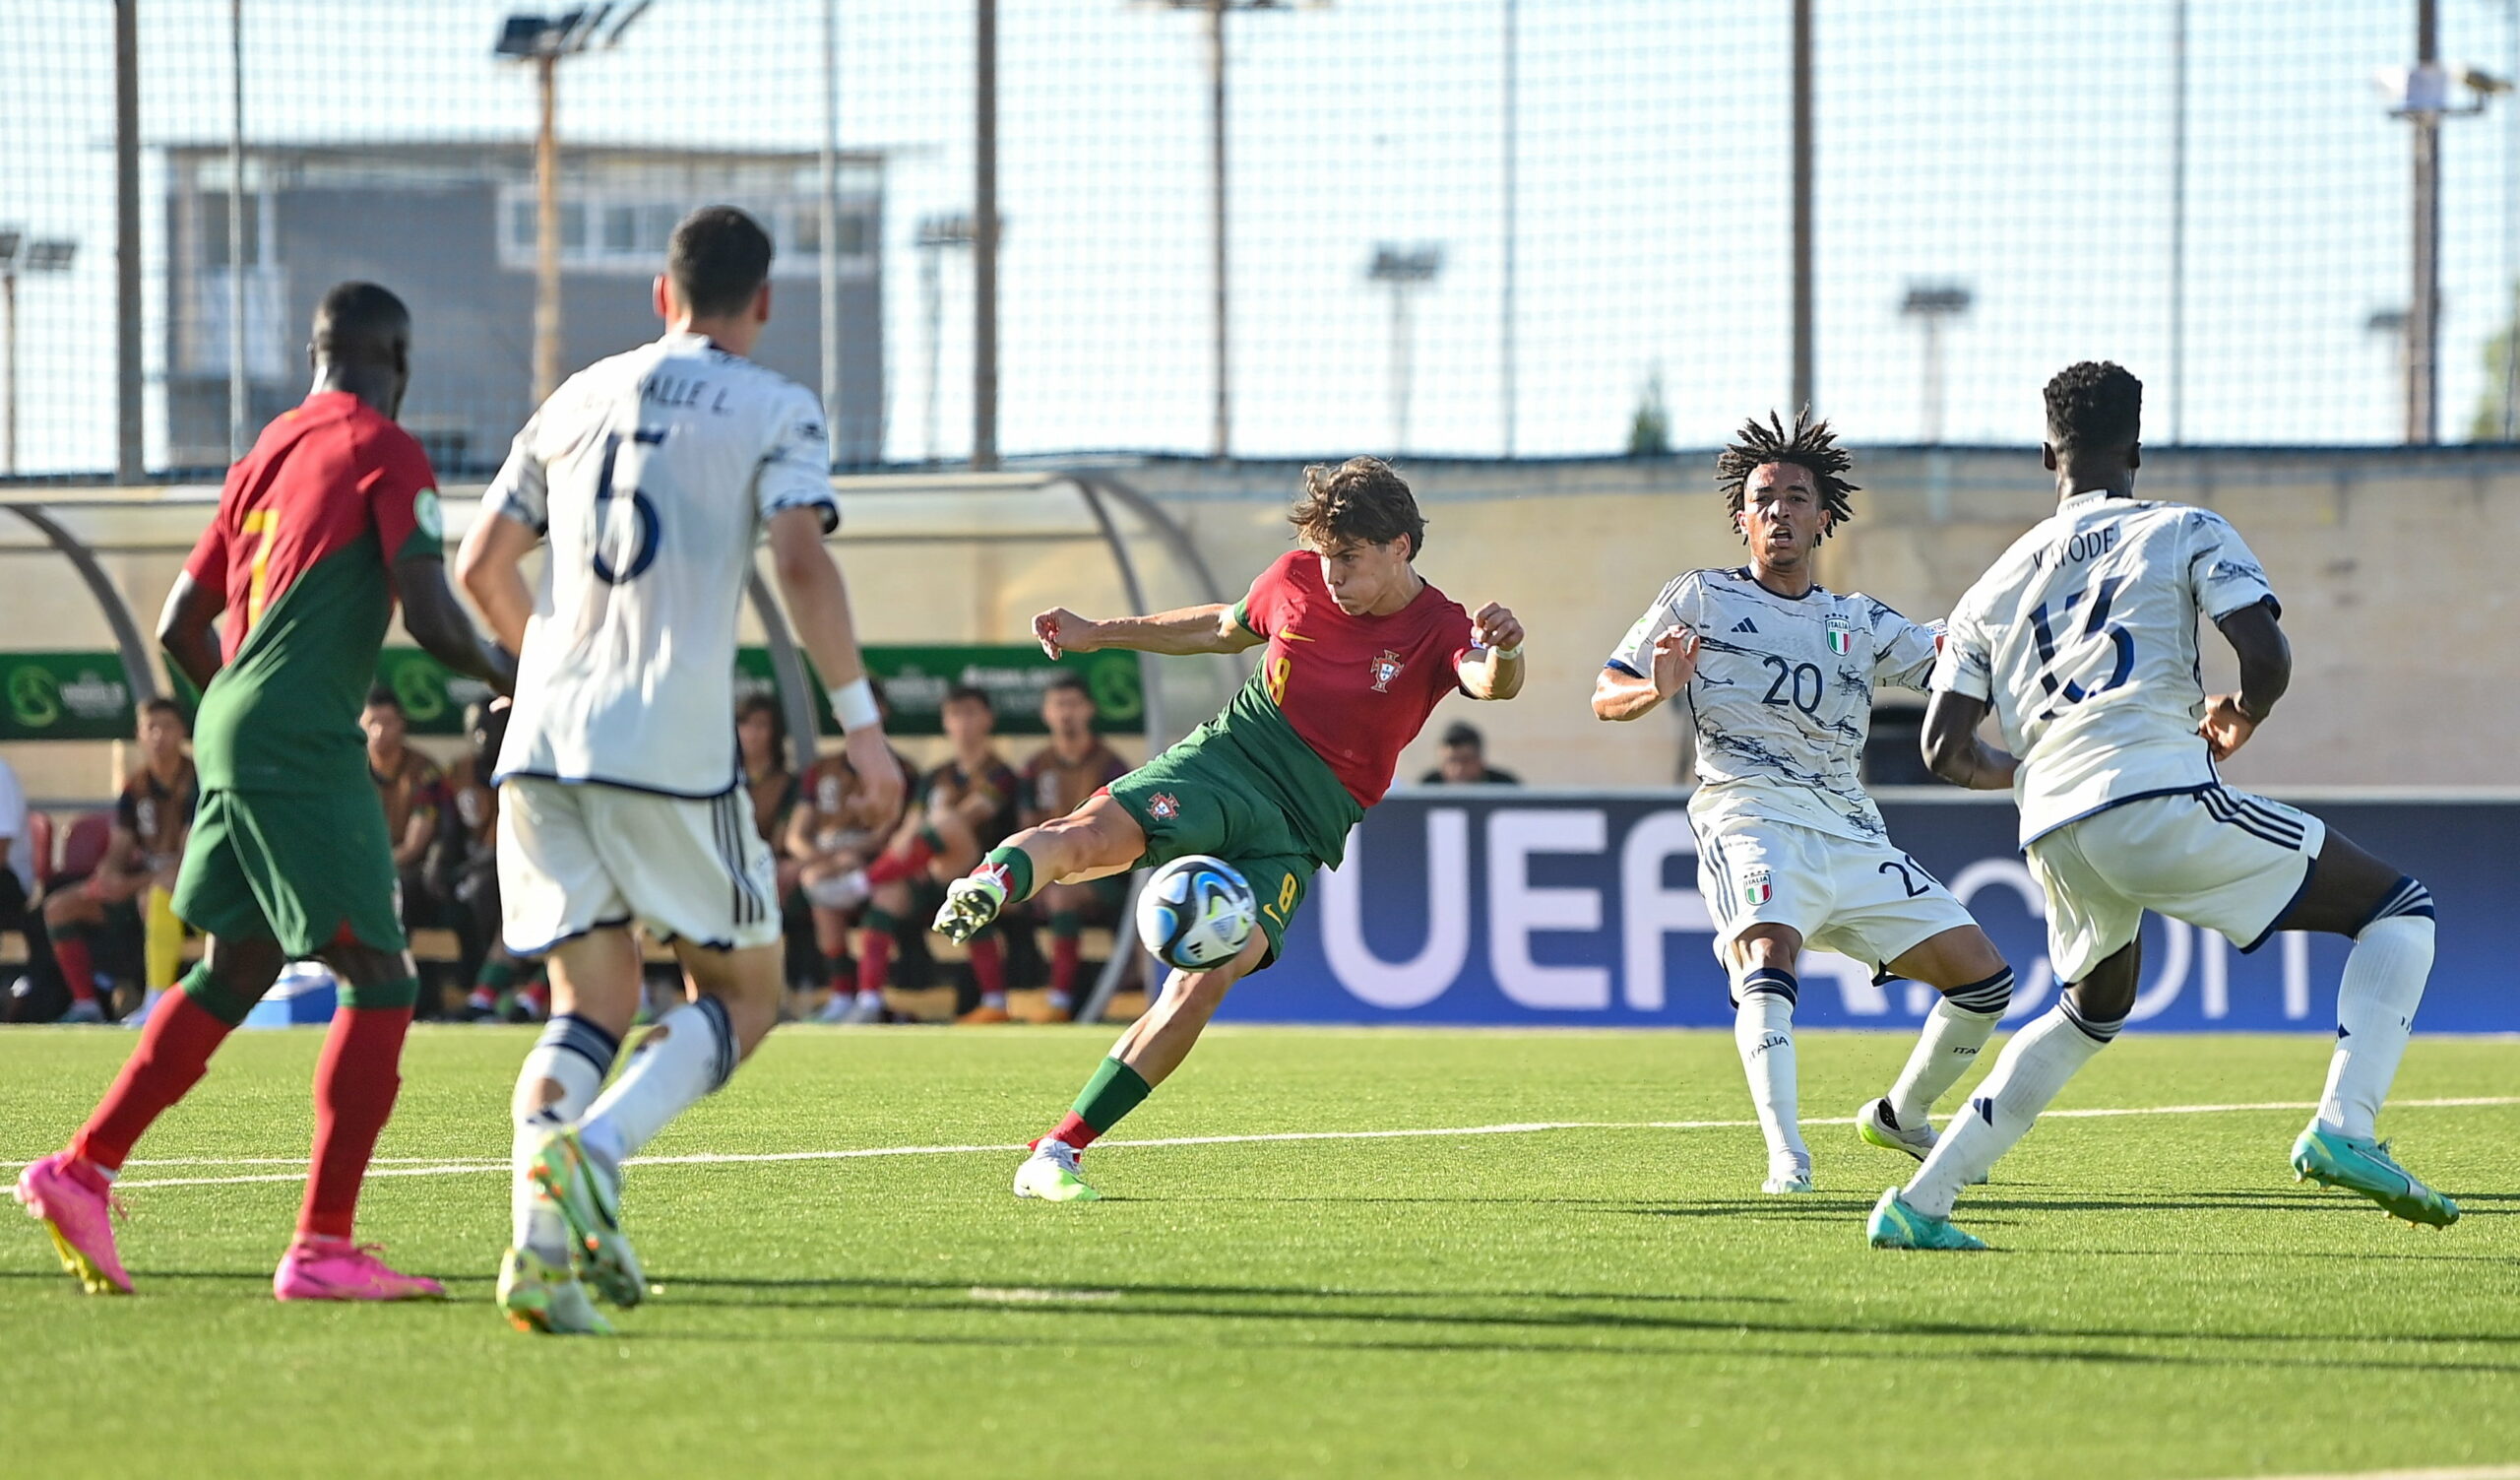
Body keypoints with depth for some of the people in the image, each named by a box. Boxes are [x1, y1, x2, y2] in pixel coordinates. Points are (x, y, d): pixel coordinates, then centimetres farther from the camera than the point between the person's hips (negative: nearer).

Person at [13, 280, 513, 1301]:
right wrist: (503, 675, 5)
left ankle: (82, 1171, 15)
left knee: (237, 969, 18)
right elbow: (430, 619, -14)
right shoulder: (383, 453, -5)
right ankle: (323, 1248, -10)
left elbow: (180, 630, 22)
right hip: (304, 745, -8)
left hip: (232, 727, 8)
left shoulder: (265, 457, 19)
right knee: (379, 979, -6)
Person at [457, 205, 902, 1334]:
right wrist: (857, 713, -5)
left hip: (544, 738, 5)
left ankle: (543, 1237, -16)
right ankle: (592, 1153, -17)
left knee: (590, 1006, 9)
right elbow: (801, 563, -12)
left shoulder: (580, 398, 18)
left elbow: (481, 565, 22)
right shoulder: (775, 412, 4)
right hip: (673, 745, -4)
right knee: (741, 995, 10)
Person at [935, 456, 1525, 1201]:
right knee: (1094, 834, -32)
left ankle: (1058, 1152, -17)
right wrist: (1100, 634, 29)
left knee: (1207, 979, -21)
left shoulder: (1440, 631, -5)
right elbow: (1226, 628, 27)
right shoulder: (1297, 579, 7)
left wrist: (1502, 656, -52)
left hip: (1303, 827, -2)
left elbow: (1491, 683, -27)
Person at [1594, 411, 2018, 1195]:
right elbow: (1605, 696, 7)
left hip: (1852, 837, 5)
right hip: (1750, 820, -5)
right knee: (1768, 957, -34)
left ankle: (1901, 1116, 23)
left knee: (1983, 977, 1)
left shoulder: (1862, 623, 19)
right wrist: (1656, 691, -14)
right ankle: (1786, 1158, -40)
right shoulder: (1700, 600, 10)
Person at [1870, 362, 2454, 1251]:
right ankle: (2343, 1128, -15)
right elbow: (2268, 659, -5)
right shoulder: (2187, 535, 10)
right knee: (2399, 910, 7)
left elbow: (1946, 752, 15)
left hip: (2053, 835, 6)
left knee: (2093, 1010, 33)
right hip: (2161, 798, -6)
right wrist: (2241, 717, 18)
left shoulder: (1996, 587, 22)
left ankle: (1917, 1204, 27)